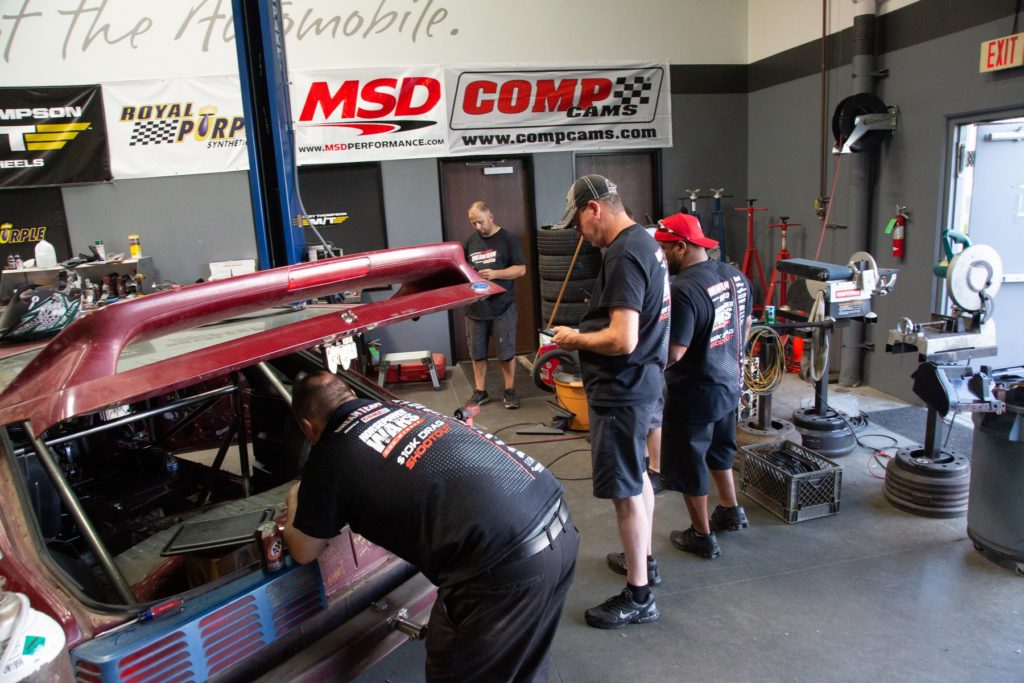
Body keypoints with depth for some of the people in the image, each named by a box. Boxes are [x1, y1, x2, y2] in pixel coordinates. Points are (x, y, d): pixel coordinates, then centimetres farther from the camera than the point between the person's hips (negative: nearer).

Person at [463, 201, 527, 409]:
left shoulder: (507, 239, -2)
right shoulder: (470, 241, 12)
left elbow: (521, 269, -6)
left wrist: (495, 274, -20)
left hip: (502, 306, -4)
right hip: (475, 307, 4)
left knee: (506, 351, 4)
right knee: (477, 353, 9)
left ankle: (509, 391, 17)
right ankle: (480, 391, 21)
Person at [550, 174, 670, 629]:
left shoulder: (623, 255, -23)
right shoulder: (645, 242, 9)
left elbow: (623, 340, -28)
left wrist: (575, 339, -12)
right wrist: (587, 333, 10)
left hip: (621, 388, -11)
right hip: (641, 379, 11)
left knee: (626, 491, 1)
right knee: (637, 476, 24)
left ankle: (639, 598, 16)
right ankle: (642, 559, 42)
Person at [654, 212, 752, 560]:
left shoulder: (683, 290, -28)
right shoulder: (735, 275, 0)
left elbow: (673, 353, -30)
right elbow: (745, 325, 12)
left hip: (695, 394, -9)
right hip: (729, 383, 9)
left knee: (688, 464, 10)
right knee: (719, 449, 28)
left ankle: (702, 537, 25)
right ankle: (731, 511, 45)